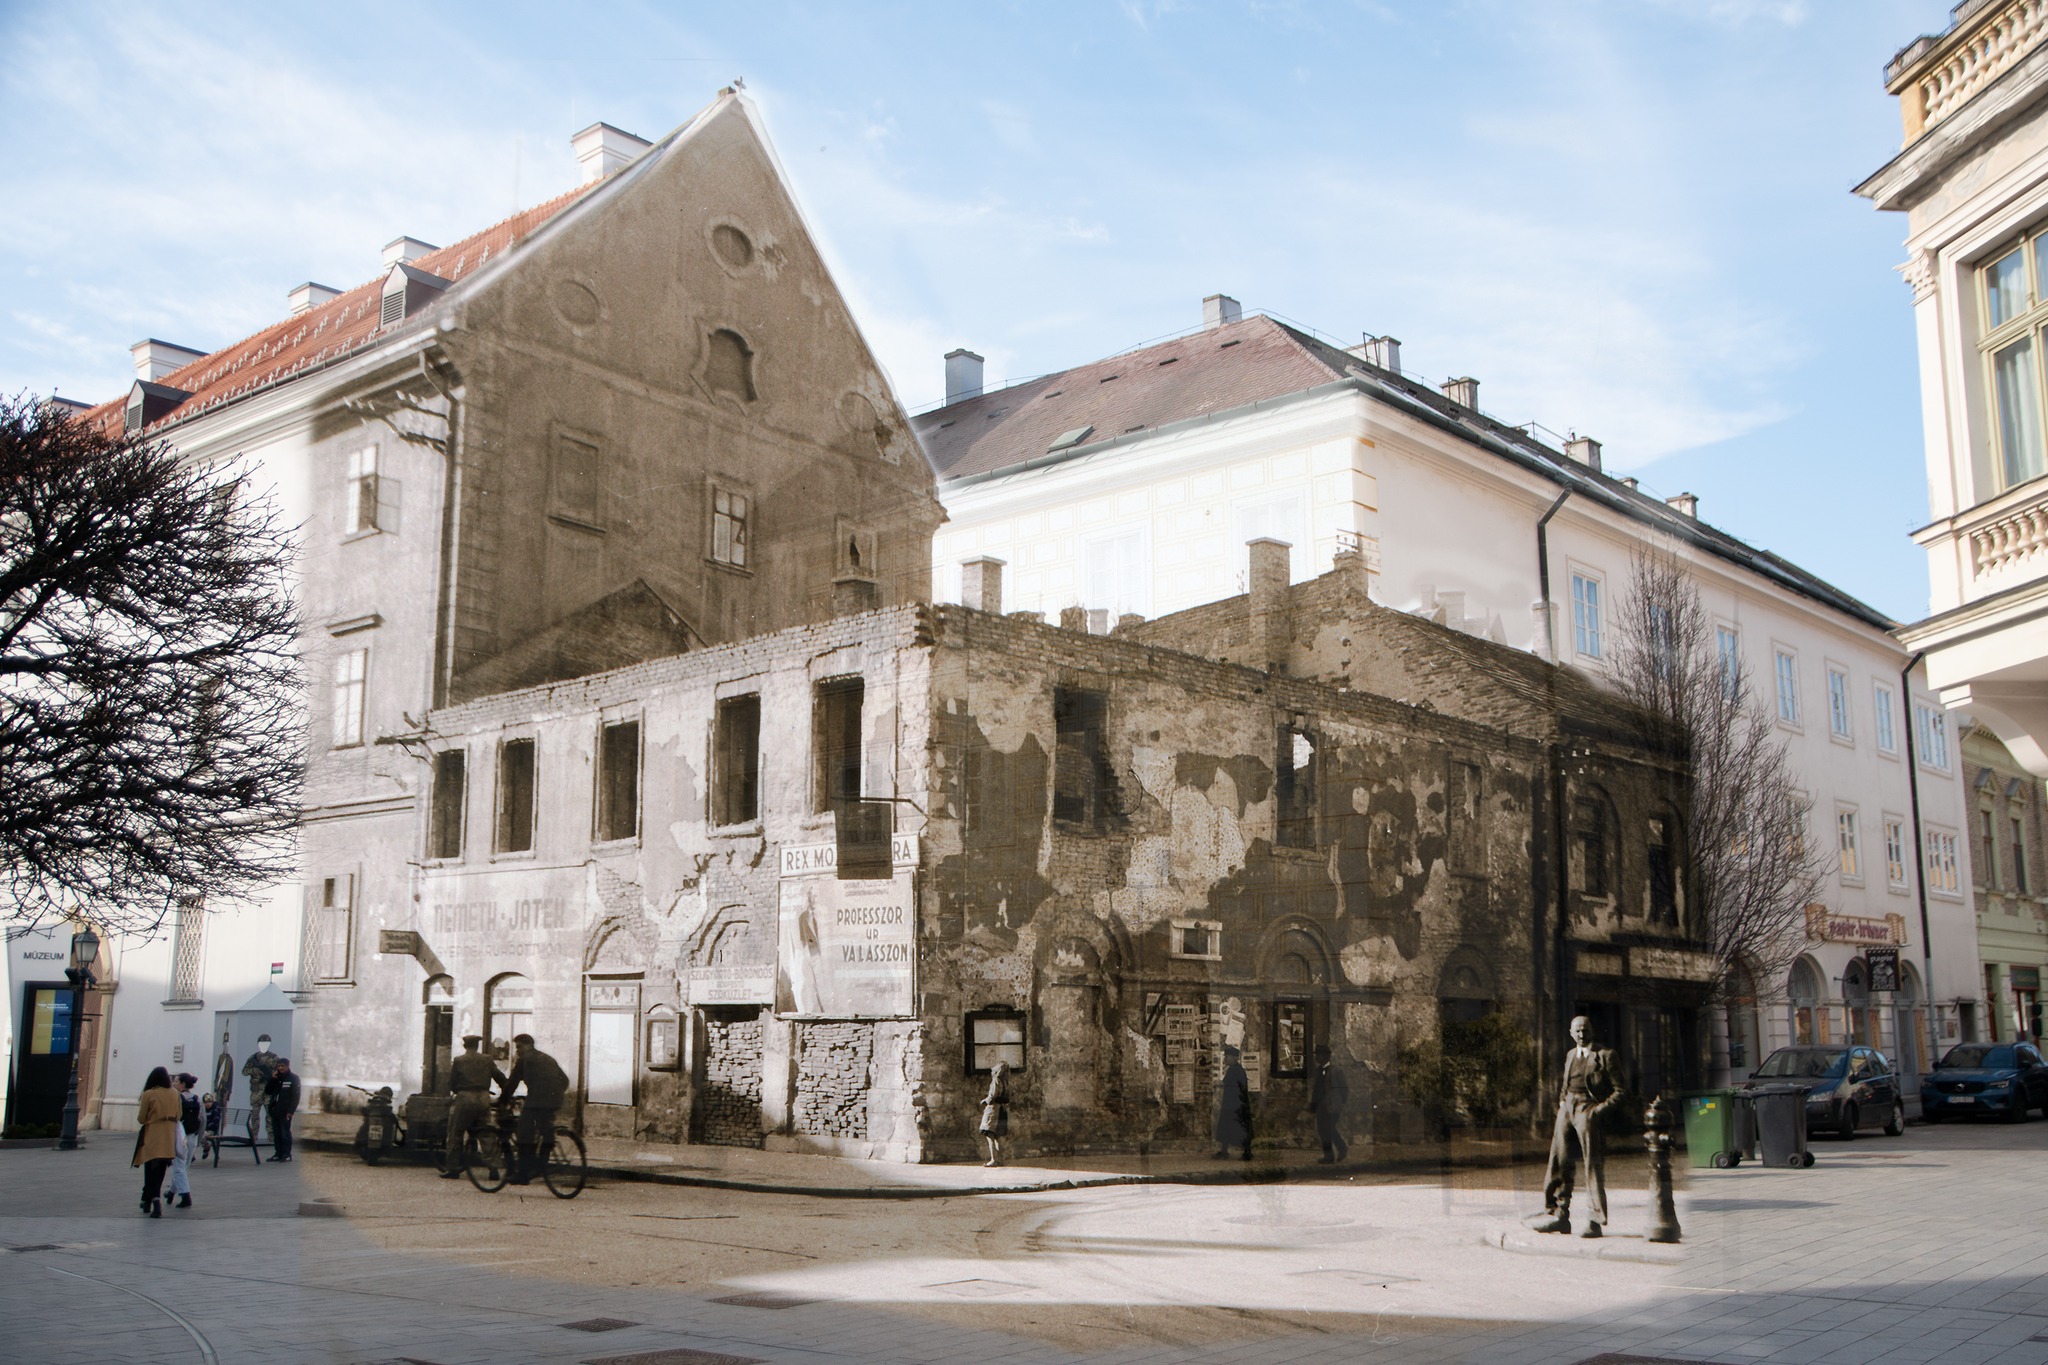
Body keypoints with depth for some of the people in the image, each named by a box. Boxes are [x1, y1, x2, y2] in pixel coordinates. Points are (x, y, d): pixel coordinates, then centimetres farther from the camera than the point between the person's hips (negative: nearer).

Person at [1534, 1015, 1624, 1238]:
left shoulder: (1605, 1055, 1)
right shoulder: (1570, 1055, 19)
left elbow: (1619, 1091, -2)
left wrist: (1600, 1109, -13)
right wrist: (1562, 1102, 13)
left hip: (1589, 1111, -6)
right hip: (1567, 1110, 6)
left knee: (1593, 1166, -6)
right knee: (1559, 1161, 2)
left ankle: (1594, 1221, -3)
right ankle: (1559, 1215, 8)